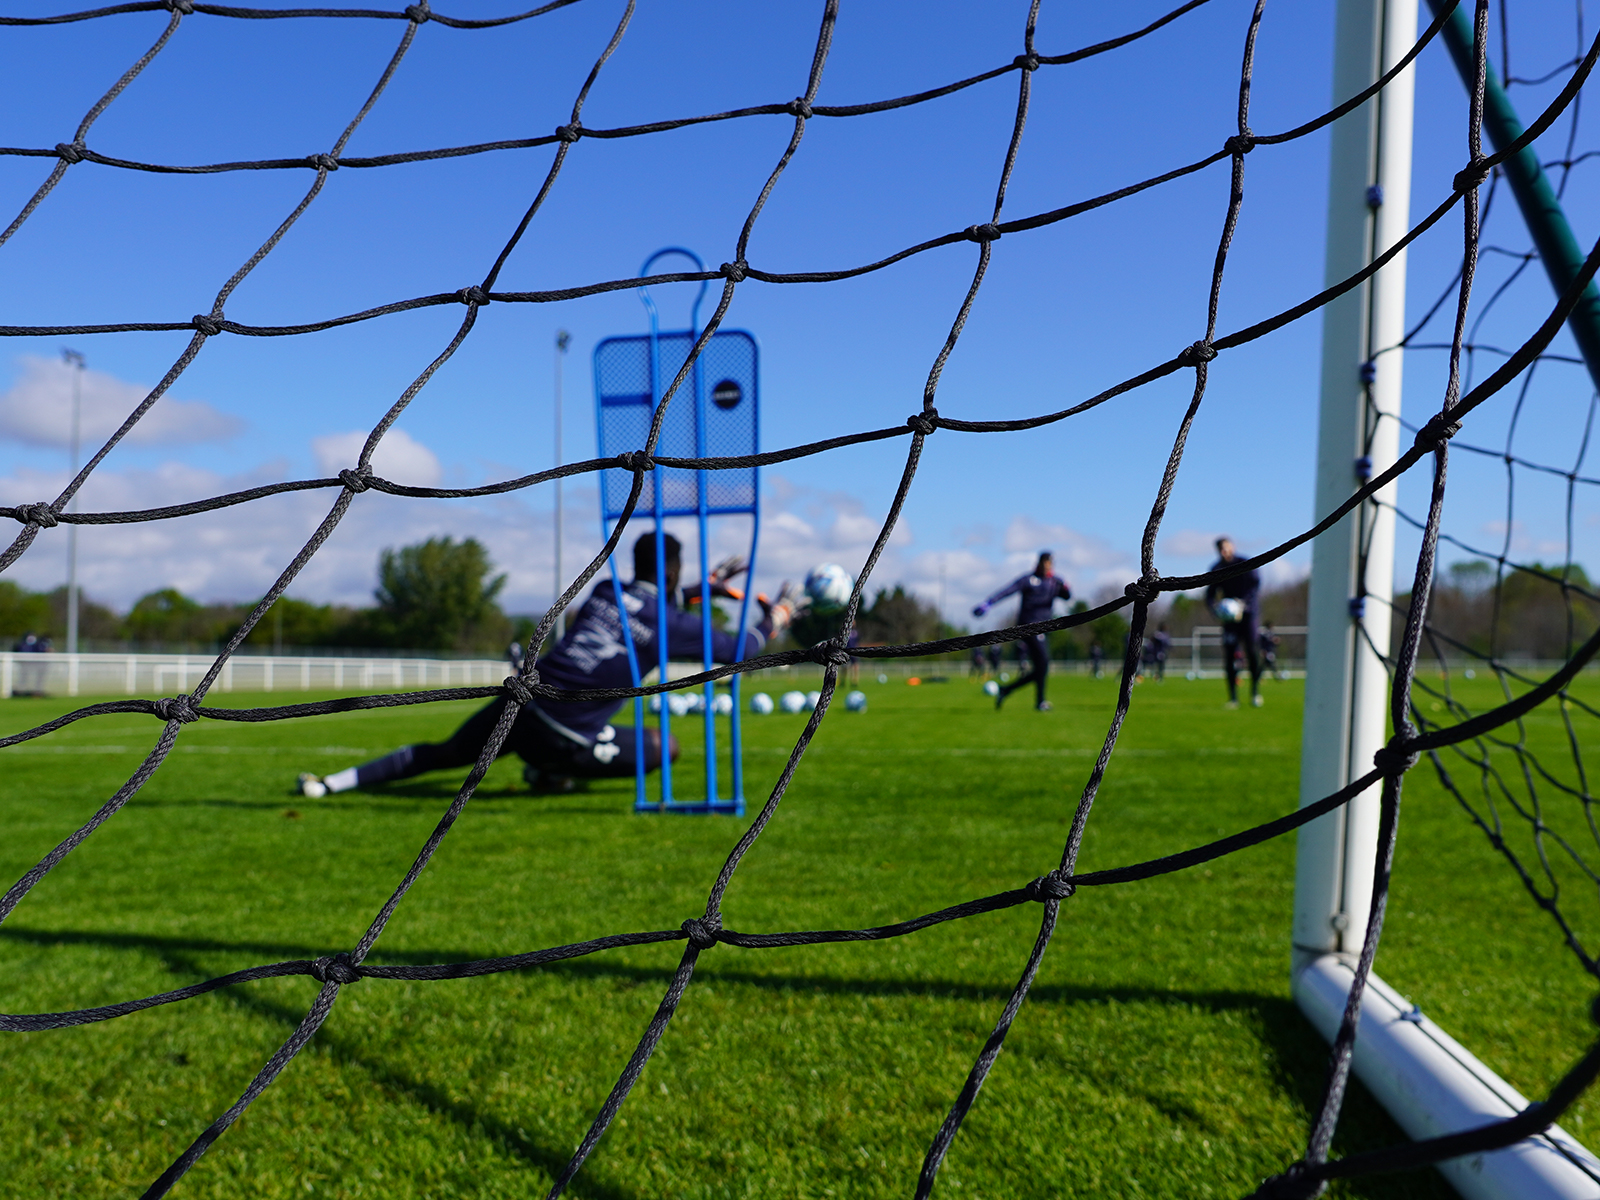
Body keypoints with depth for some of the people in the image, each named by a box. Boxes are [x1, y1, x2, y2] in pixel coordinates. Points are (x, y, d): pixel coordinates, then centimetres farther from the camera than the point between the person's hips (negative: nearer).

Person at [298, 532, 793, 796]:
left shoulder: (604, 590, 15)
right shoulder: (671, 623, -2)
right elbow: (738, 650, 9)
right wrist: (773, 619, 28)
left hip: (522, 701, 5)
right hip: (567, 737, -5)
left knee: (442, 753, 27)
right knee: (667, 747, 14)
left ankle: (334, 781, 14)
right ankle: (553, 774, 3)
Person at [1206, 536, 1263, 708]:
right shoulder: (1216, 569, 7)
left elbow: (1256, 585, -12)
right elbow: (1210, 594, 8)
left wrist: (1243, 603, -27)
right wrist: (1213, 607, -14)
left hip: (1247, 613, -3)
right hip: (1228, 616, 3)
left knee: (1251, 651, -12)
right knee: (1229, 655, -4)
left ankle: (1255, 692, 5)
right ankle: (1233, 697, 2)